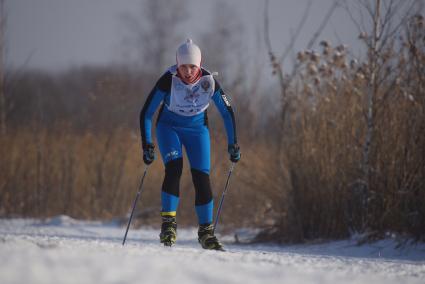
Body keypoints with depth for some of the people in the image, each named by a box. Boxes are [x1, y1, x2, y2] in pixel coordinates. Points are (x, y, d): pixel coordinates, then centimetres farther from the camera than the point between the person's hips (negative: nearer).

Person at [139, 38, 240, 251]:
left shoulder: (209, 82, -20)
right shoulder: (168, 81, -25)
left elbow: (227, 113, -6)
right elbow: (146, 113, -18)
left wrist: (233, 144, -9)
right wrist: (147, 144, -26)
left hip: (197, 129, 2)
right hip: (169, 127, -2)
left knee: (202, 178, -7)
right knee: (174, 168, -25)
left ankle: (206, 232, 5)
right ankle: (168, 223, -20)